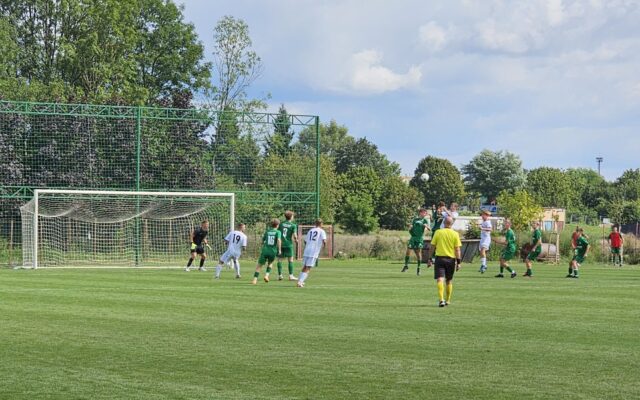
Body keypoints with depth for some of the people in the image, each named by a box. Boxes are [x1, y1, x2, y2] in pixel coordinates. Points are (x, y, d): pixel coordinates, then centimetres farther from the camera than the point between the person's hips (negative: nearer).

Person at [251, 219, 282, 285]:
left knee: (259, 265, 4)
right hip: (273, 251, -1)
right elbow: (279, 240, -16)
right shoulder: (278, 232, 0)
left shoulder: (267, 231, 9)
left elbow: (262, 240, 17)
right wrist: (279, 250, -9)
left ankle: (255, 279, -9)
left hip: (265, 250, 1)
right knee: (270, 263, 27)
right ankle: (267, 275, 9)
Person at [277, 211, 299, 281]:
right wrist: (296, 241, 10)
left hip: (280, 244, 3)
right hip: (288, 244, -3)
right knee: (290, 259, 4)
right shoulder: (293, 225, -2)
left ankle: (280, 275, 6)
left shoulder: (281, 224, 7)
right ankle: (291, 275, 1)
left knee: (280, 259, 8)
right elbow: (294, 236, -10)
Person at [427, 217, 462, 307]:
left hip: (439, 258, -1)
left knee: (440, 279, -7)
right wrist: (458, 262, 0)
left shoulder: (438, 232, -1)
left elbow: (432, 247, 1)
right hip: (451, 259, 1)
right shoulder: (455, 234, -2)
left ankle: (441, 299, -23)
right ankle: (448, 300, 26)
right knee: (449, 280, 16)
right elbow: (457, 249, -4)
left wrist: (430, 259, 8)